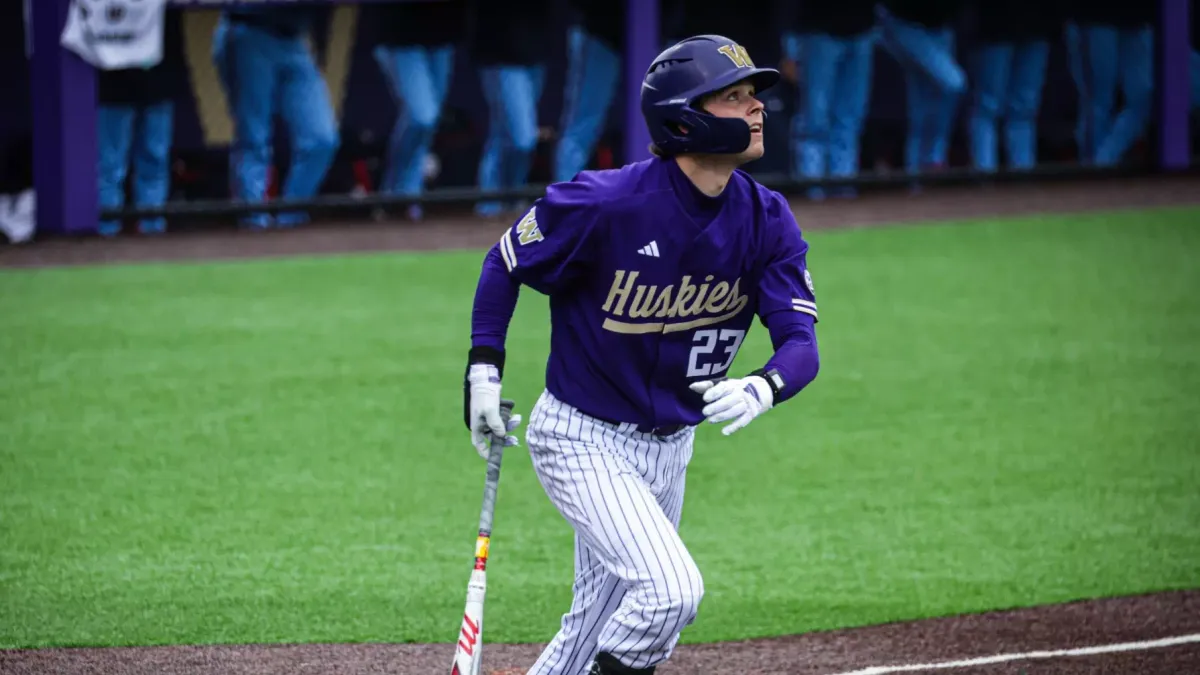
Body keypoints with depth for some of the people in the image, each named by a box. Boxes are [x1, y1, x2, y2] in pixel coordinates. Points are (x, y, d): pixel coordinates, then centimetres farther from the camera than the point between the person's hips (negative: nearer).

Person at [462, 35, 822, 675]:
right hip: (582, 439, -6)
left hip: (669, 446, 7)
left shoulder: (766, 220, -8)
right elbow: (506, 261, -6)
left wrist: (763, 387, -35)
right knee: (671, 590, -24)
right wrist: (483, 370, -12)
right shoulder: (604, 203, -23)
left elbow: (801, 340, -13)